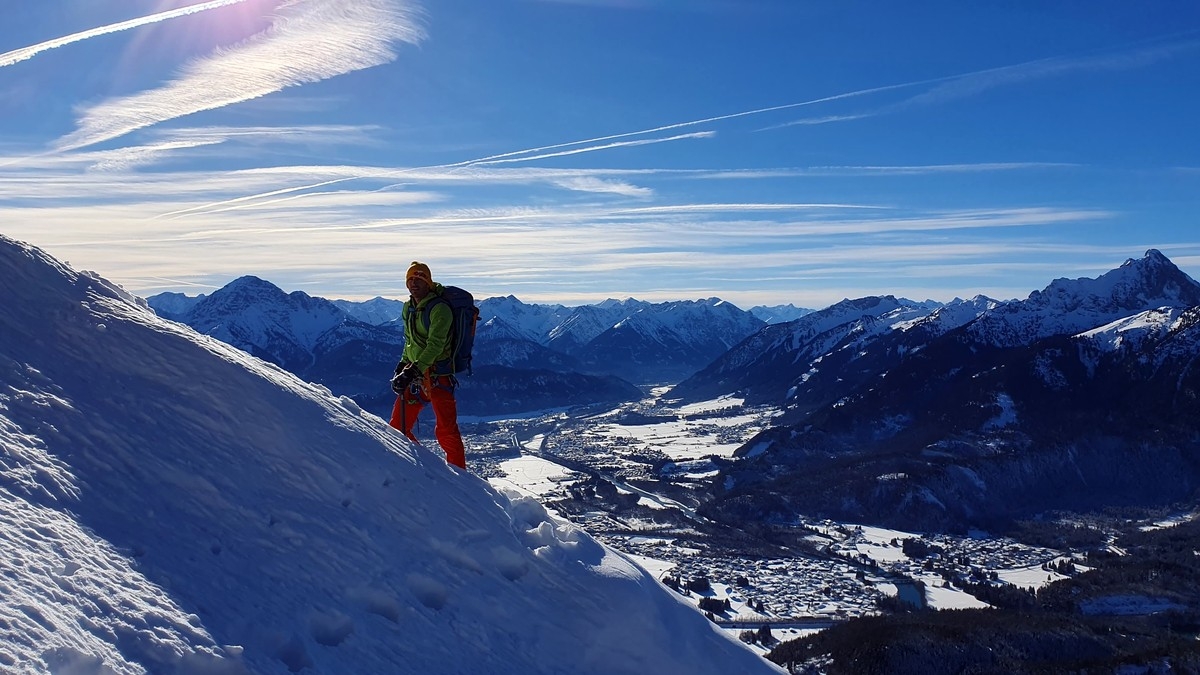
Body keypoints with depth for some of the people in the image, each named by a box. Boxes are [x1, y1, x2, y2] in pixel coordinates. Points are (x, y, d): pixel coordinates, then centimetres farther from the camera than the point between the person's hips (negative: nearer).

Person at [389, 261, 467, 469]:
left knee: (445, 430, -8)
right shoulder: (409, 308, 12)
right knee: (397, 427, 8)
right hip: (415, 375, 8)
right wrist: (403, 365, 12)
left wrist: (413, 370, -29)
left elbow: (435, 345, -22)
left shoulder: (439, 309, -13)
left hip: (437, 375, -8)